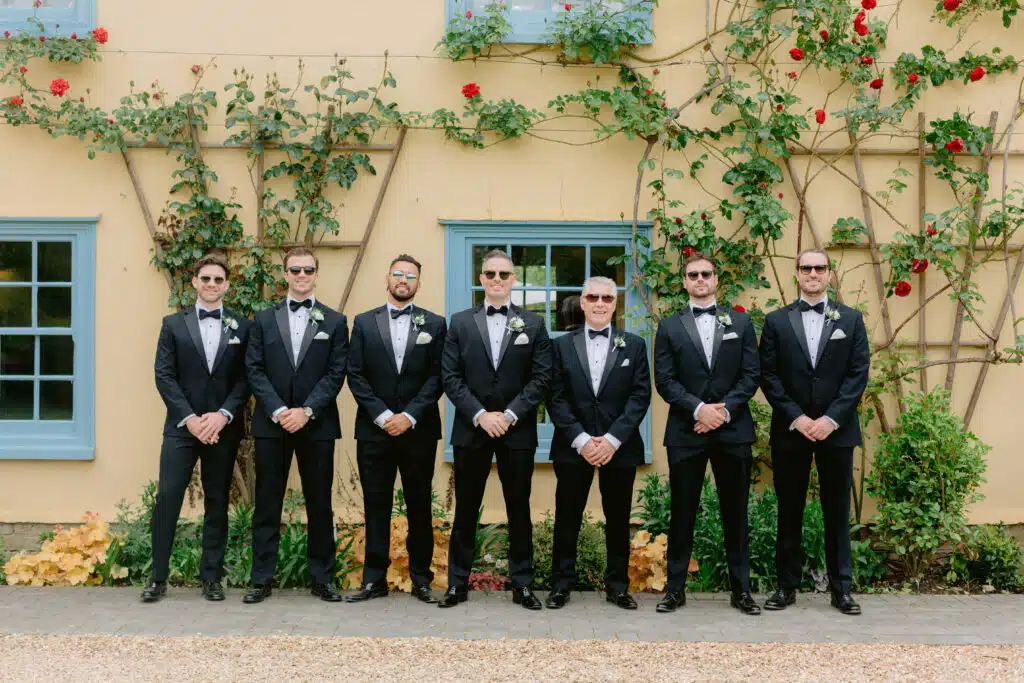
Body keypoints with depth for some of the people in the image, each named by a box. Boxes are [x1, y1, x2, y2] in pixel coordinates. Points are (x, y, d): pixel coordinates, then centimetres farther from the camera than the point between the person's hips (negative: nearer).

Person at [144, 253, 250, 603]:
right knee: (167, 497, -6)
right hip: (182, 426, -1)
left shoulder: (241, 327, 7)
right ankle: (158, 578, 3)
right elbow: (164, 375, -1)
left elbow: (245, 378, 2)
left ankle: (212, 577, 14)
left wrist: (223, 415, -13)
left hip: (223, 428, 1)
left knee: (217, 502, 6)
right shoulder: (173, 323, 6)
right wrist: (190, 418, -11)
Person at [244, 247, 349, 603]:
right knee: (267, 503, 4)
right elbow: (255, 370, 2)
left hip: (317, 425, -1)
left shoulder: (335, 322, 6)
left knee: (320, 503, 5)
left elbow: (335, 374, -1)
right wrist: (278, 411, -11)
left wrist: (307, 411, -13)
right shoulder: (264, 319, 10)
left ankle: (322, 578, 13)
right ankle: (261, 579, 10)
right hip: (271, 424, 1)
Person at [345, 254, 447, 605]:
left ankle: (421, 578, 14)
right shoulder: (364, 322, 8)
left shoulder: (435, 324, 6)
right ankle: (374, 579, 11)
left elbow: (437, 376, -1)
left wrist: (409, 416, -12)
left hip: (418, 430, 0)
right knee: (376, 506, 4)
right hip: (374, 430, 1)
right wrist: (382, 415, -10)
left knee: (419, 506, 6)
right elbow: (355, 375, 1)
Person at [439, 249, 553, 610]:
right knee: (465, 510, 6)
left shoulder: (534, 323, 5)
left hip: (517, 431, 0)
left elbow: (541, 378, -1)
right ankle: (457, 583, 15)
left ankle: (522, 584, 15)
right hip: (471, 430, 0)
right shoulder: (461, 322, 6)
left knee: (519, 510, 7)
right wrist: (480, 415, -12)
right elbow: (450, 377, 0)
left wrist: (510, 415, -12)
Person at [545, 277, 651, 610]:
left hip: (619, 447, 0)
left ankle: (617, 586, 18)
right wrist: (581, 440, -13)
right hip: (573, 447, 0)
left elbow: (640, 397, -2)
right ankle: (561, 584, 15)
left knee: (618, 520, 7)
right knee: (567, 518, 5)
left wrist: (612, 439, -13)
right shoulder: (562, 345, 5)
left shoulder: (634, 345, 5)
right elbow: (556, 398, -1)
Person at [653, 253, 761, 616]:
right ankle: (675, 589, 12)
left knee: (735, 512, 6)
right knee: (682, 513, 4)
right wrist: (699, 409, -15)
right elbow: (664, 380, -2)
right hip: (685, 432, -1)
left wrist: (726, 409, -12)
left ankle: (740, 589, 14)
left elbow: (750, 374, 2)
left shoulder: (740, 322, 9)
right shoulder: (669, 327, 7)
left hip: (733, 429, 1)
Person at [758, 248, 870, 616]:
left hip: (836, 429, 0)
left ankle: (841, 588, 13)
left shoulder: (851, 319, 6)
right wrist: (797, 418, -11)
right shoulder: (777, 320, 5)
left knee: (837, 510, 5)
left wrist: (831, 419, -11)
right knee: (789, 510, 5)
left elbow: (859, 373, 0)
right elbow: (768, 376, 0)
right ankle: (787, 585, 13)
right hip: (790, 429, 0)